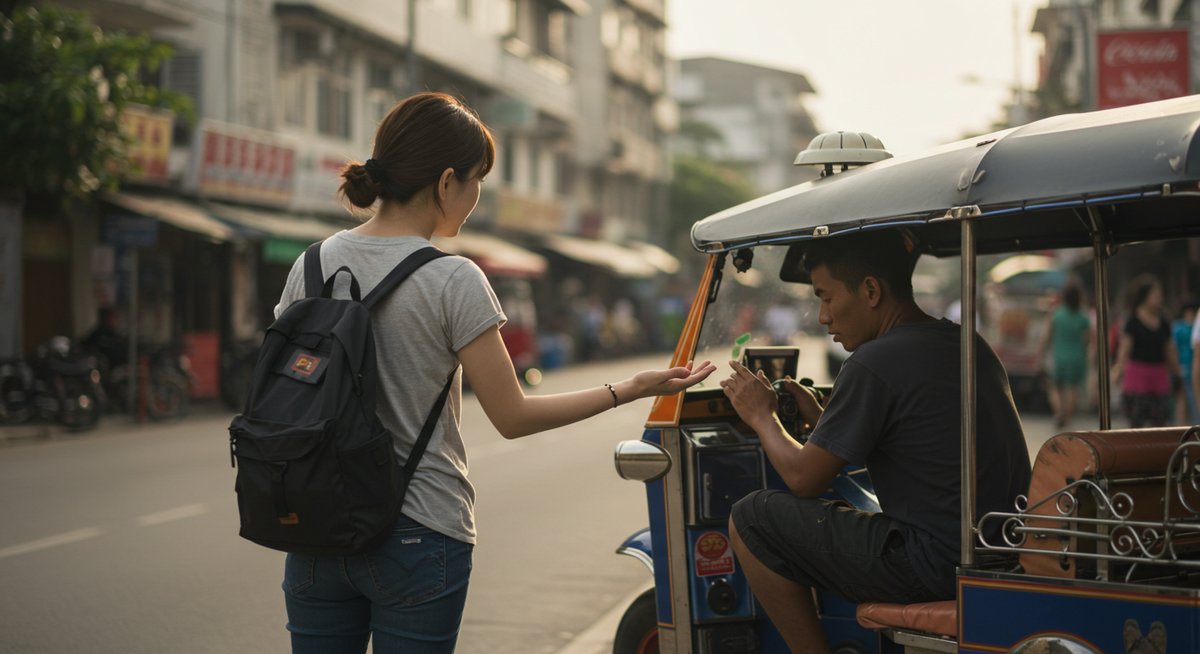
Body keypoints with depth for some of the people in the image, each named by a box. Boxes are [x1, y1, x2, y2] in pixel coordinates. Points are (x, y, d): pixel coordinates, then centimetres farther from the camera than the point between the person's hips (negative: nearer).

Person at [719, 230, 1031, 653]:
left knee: (751, 518, -3)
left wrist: (762, 417, 8)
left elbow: (804, 479, -8)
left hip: (939, 566, -9)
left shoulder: (874, 365, -15)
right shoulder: (968, 345, 12)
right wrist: (820, 418, 21)